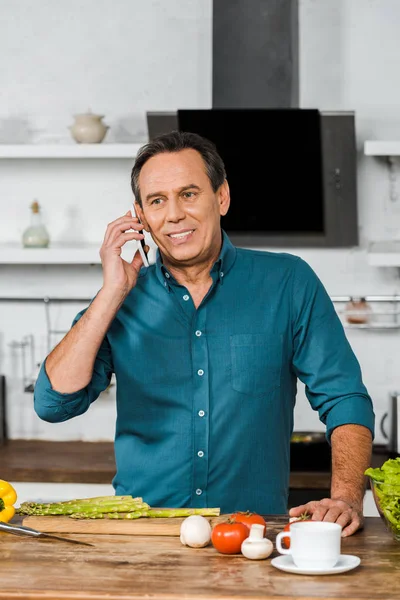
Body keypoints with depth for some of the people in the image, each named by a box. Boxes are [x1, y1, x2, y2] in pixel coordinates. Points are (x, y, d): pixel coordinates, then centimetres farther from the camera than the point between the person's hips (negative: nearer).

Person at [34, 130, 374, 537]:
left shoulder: (286, 283, 4)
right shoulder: (123, 298, 8)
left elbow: (343, 398, 4)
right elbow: (54, 403, -3)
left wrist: (346, 498, -11)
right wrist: (113, 293, -8)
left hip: (254, 530, -1)